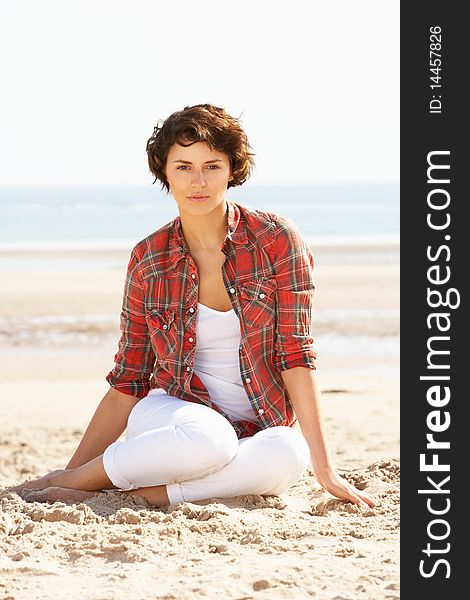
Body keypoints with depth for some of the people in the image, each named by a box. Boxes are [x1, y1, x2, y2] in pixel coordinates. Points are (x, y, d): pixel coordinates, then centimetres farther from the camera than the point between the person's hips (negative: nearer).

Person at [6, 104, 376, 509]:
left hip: (256, 430, 0)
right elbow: (127, 383, 5)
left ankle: (144, 493, -23)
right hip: (171, 413, 0)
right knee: (209, 439, -36)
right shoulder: (148, 260, -1)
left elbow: (296, 355, -9)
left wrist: (325, 469, -15)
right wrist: (69, 473, 2)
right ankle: (64, 483, -18)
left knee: (287, 454, -35)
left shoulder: (276, 239, -7)